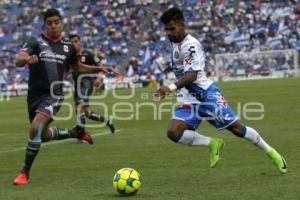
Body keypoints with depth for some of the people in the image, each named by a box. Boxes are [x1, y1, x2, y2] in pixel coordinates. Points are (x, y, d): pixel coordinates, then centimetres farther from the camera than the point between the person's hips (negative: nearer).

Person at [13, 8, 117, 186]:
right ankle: (76, 133, 44)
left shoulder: (68, 46, 7)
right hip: (35, 94, 1)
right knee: (44, 135, 14)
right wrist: (27, 59, -43)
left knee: (36, 128, -24)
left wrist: (98, 69, 9)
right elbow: (18, 61, -20)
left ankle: (25, 172, -13)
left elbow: (78, 67, 25)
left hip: (54, 94, -1)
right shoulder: (35, 42, -3)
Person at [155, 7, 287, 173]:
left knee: (236, 128, -2)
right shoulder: (175, 43, 10)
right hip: (188, 100, 8)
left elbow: (192, 75, -29)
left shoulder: (190, 45, -17)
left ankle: (272, 153, 18)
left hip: (206, 94, -7)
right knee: (173, 132, -16)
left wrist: (171, 87, -42)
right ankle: (213, 144, 0)